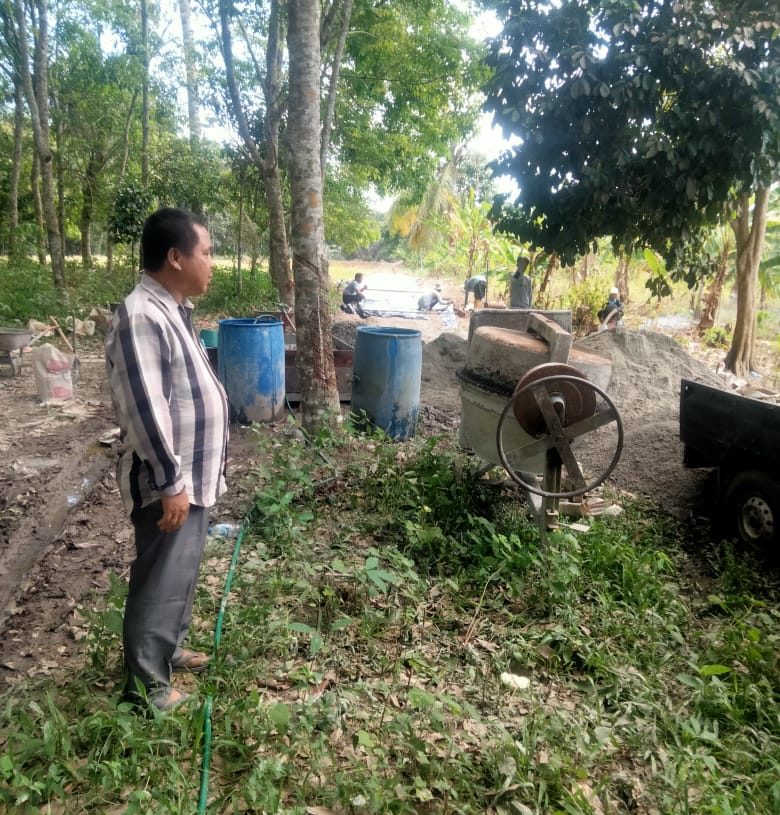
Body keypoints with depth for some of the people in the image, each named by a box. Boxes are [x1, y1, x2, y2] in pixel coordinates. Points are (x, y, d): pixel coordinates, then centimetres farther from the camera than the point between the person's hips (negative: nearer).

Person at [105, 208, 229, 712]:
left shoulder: (174, 310, 10)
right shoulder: (142, 317, -23)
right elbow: (145, 412, -26)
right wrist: (171, 484, -22)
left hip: (195, 476, 10)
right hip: (170, 483, -10)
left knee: (182, 573, 22)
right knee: (161, 582, 4)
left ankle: (170, 649, 40)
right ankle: (146, 683, 21)